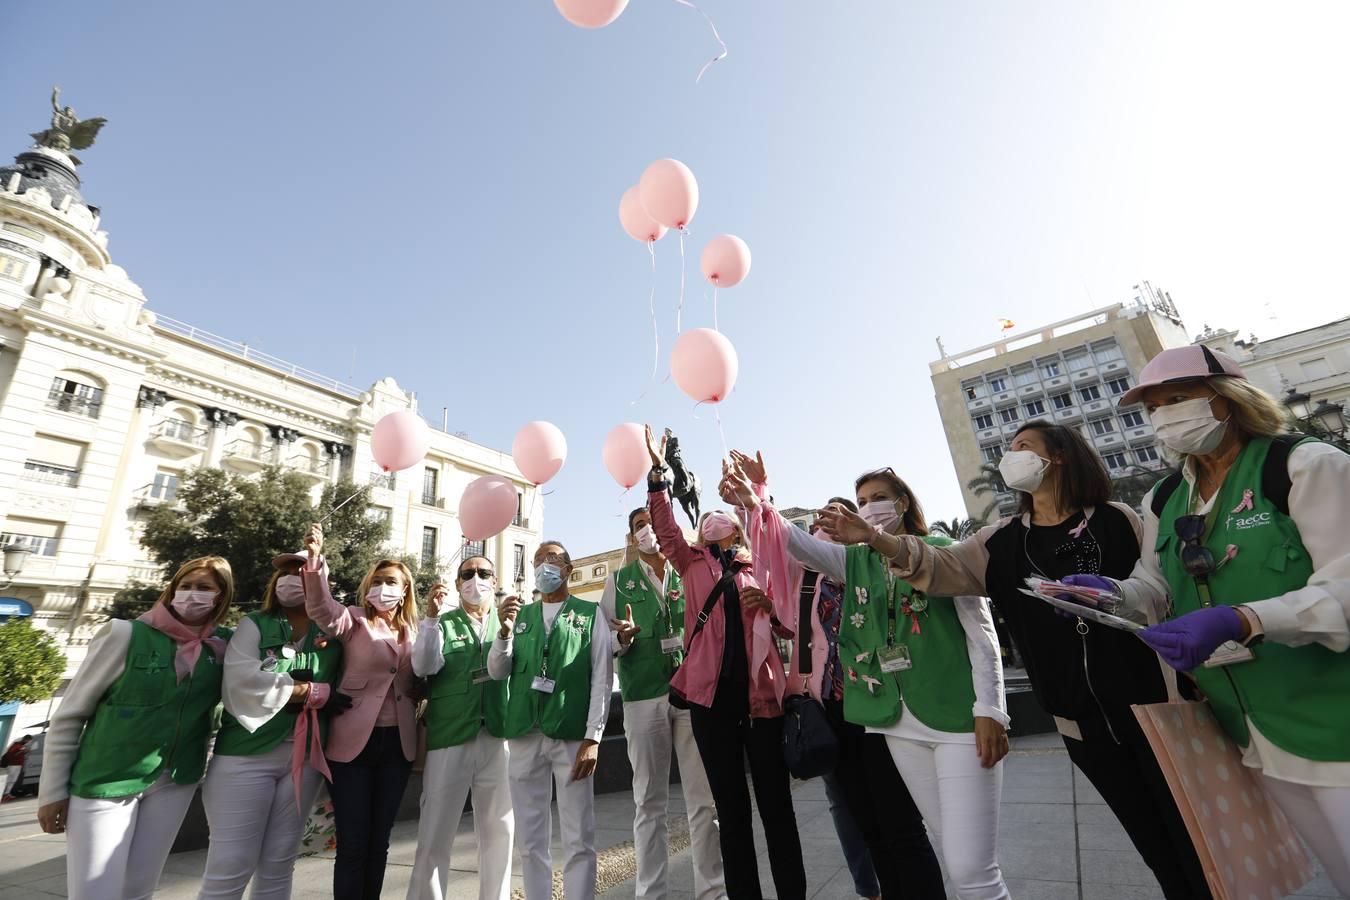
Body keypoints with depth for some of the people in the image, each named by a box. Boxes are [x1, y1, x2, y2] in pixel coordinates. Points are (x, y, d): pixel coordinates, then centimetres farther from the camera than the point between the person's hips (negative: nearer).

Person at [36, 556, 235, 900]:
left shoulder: (224, 645, -4)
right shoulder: (127, 634, -14)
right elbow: (69, 715, -5)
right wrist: (52, 791, -4)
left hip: (175, 784, 3)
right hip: (106, 781, -3)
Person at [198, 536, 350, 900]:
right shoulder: (253, 625, 1)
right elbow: (241, 681, -14)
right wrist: (312, 692, -13)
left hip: (306, 758, 2)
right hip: (247, 754, -2)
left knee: (278, 866, 12)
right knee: (230, 866, 0)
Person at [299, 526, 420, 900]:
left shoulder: (412, 633, 10)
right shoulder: (354, 621, -3)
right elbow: (323, 608, -25)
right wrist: (315, 559, -40)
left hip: (397, 743, 4)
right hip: (354, 741, -4)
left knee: (379, 840, 15)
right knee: (352, 843, 3)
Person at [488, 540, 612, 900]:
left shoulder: (590, 613, 3)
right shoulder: (520, 615, 14)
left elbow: (602, 679, -1)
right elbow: (497, 672, 8)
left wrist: (593, 738, -9)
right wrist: (504, 631, -9)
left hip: (573, 736, -3)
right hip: (524, 735, 3)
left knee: (579, 839, 2)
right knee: (530, 840, 12)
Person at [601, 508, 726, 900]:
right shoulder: (618, 581, 8)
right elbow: (604, 641, 6)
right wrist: (624, 638, -14)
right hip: (643, 696, 0)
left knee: (704, 799, 6)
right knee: (649, 801, 9)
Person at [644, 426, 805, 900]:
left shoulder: (762, 569, 11)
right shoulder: (695, 564, 12)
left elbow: (789, 628, 13)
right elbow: (665, 528, -1)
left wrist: (769, 605, -9)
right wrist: (658, 471, -9)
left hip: (762, 694, 0)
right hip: (712, 696, 1)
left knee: (776, 805, 8)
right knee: (731, 809, 10)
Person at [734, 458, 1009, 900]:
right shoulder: (854, 560, 9)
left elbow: (981, 632, -3)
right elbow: (799, 543, -4)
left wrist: (990, 710, -10)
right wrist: (755, 504, -21)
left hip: (959, 715, -4)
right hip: (900, 723, 4)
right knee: (958, 857, 16)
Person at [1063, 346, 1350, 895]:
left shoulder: (1305, 465, -11)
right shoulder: (1163, 501, 6)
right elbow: (1157, 591, 6)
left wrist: (1240, 622, -36)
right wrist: (1112, 594, -16)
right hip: (1250, 730, 5)